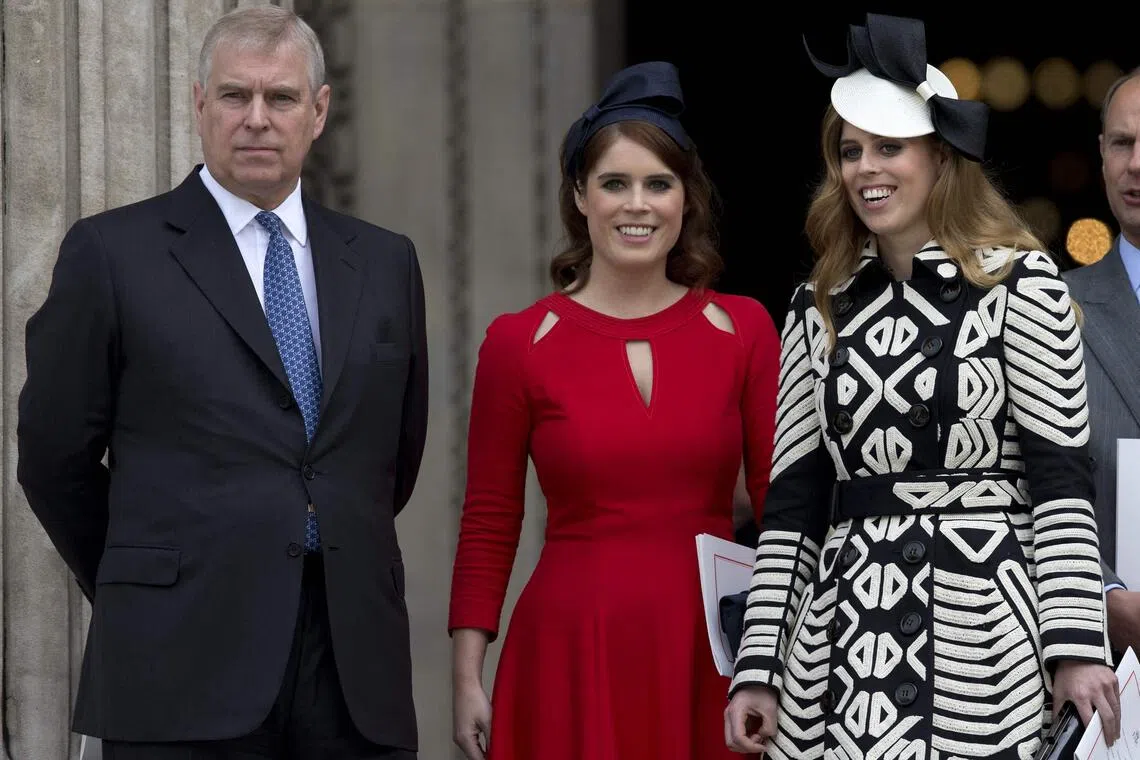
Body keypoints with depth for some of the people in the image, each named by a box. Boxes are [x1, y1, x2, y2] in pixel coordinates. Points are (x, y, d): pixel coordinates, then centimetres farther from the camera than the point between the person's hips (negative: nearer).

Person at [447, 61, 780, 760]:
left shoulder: (743, 329, 3)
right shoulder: (519, 343, 0)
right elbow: (489, 525, 4)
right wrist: (468, 680, -1)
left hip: (710, 655, 1)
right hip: (573, 650, -1)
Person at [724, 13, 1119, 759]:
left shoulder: (1020, 283, 1)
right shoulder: (819, 308, 12)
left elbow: (1061, 475, -4)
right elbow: (793, 500, 11)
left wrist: (1076, 644, -12)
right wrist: (759, 665, 5)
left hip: (976, 637, -4)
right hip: (838, 645, 4)